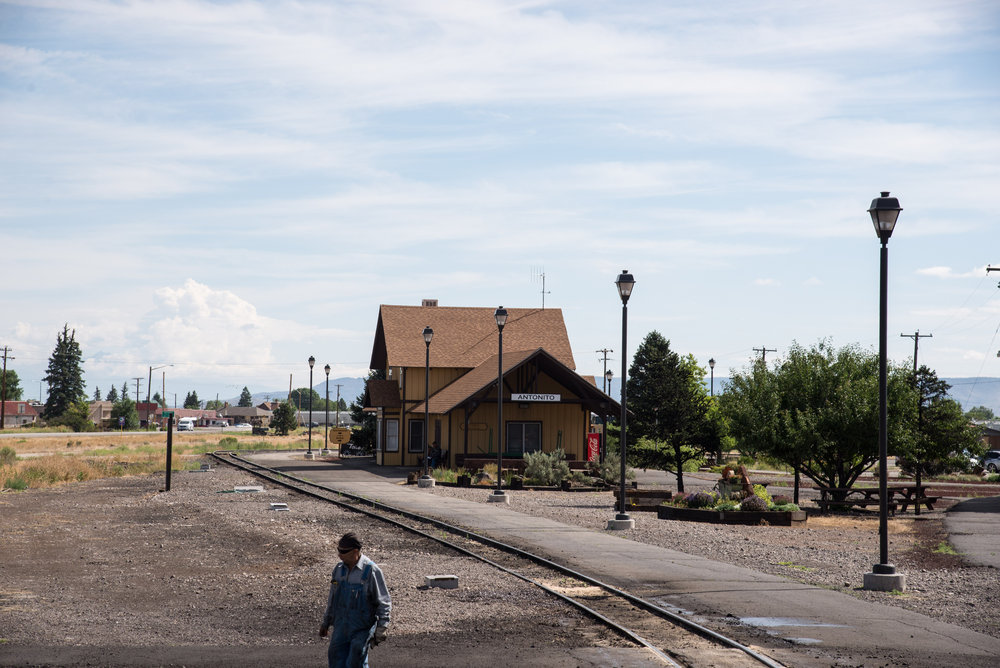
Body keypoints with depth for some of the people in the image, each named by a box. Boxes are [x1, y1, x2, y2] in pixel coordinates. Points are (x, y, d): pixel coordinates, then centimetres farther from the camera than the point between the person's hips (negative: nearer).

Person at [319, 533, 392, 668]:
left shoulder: (371, 571, -14)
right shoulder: (339, 569, 4)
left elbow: (384, 603, -9)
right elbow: (332, 599, 18)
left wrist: (382, 628, -13)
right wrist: (326, 623, 21)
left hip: (363, 629, -6)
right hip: (341, 627, 6)